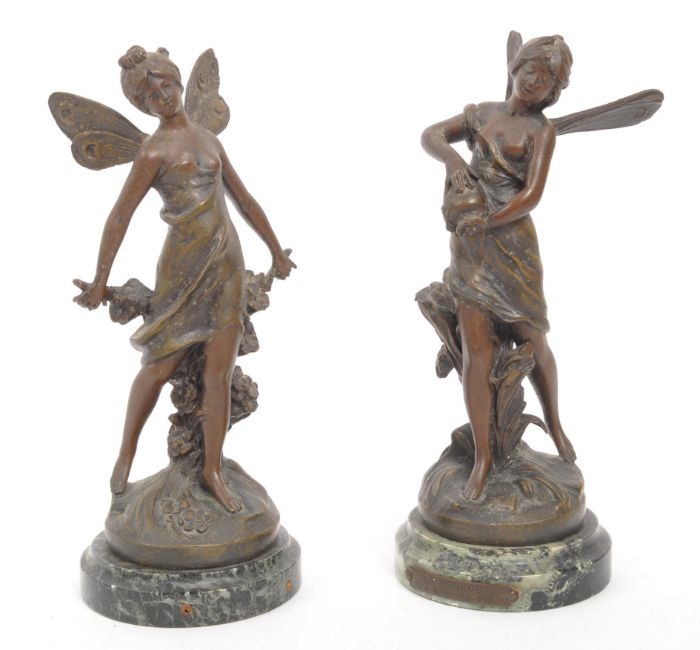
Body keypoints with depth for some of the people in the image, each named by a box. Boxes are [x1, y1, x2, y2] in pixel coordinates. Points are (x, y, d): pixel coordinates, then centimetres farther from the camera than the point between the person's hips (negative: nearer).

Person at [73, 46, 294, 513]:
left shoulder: (209, 139, 14)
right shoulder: (156, 150, -4)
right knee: (160, 367, 4)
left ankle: (213, 470, 14)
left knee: (220, 372, 4)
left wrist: (276, 250, 21)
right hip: (184, 265, -5)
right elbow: (120, 216, -4)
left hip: (228, 262, 5)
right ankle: (127, 453, 27)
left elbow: (244, 199, 19)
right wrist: (101, 281, -5)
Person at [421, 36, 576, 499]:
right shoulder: (483, 113, 12)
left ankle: (555, 425, 34)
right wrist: (452, 158, -11)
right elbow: (431, 135, 9)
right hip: (470, 245, 2)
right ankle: (483, 458, 0)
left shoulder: (542, 130, -1)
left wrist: (486, 222, -19)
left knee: (532, 341, 7)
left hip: (513, 243, -2)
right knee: (477, 351, -6)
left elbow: (532, 194, -10)